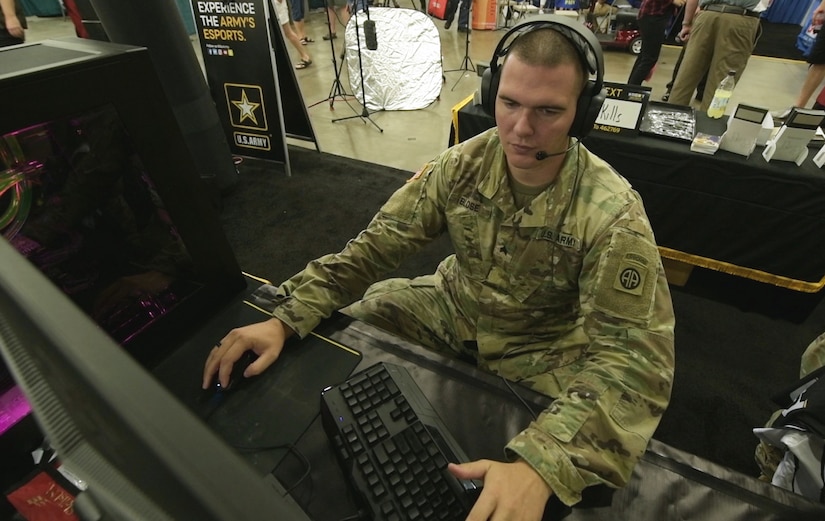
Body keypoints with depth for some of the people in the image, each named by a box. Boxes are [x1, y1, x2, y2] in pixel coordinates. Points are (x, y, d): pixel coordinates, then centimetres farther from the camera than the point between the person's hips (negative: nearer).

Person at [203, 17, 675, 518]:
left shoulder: (613, 215, -25)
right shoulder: (464, 163, -14)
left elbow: (634, 356, -29)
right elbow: (378, 243, -13)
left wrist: (540, 466, -46)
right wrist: (285, 320, -23)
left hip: (539, 353, -2)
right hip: (451, 310, 3)